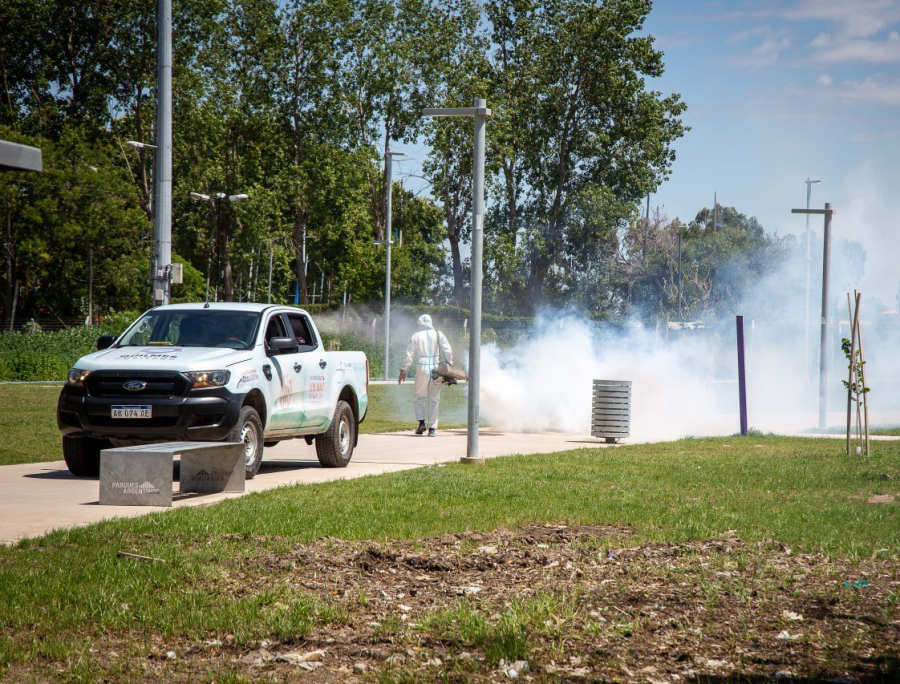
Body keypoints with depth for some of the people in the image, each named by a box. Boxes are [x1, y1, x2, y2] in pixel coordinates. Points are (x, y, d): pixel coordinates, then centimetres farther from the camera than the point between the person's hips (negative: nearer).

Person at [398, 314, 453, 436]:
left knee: (420, 396, 13)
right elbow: (448, 352, 0)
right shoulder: (439, 335, 4)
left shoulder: (416, 336, 2)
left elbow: (409, 355, 1)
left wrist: (403, 370, 7)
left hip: (422, 369, -1)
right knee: (434, 399, 7)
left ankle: (422, 422, -5)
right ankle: (432, 428, 4)